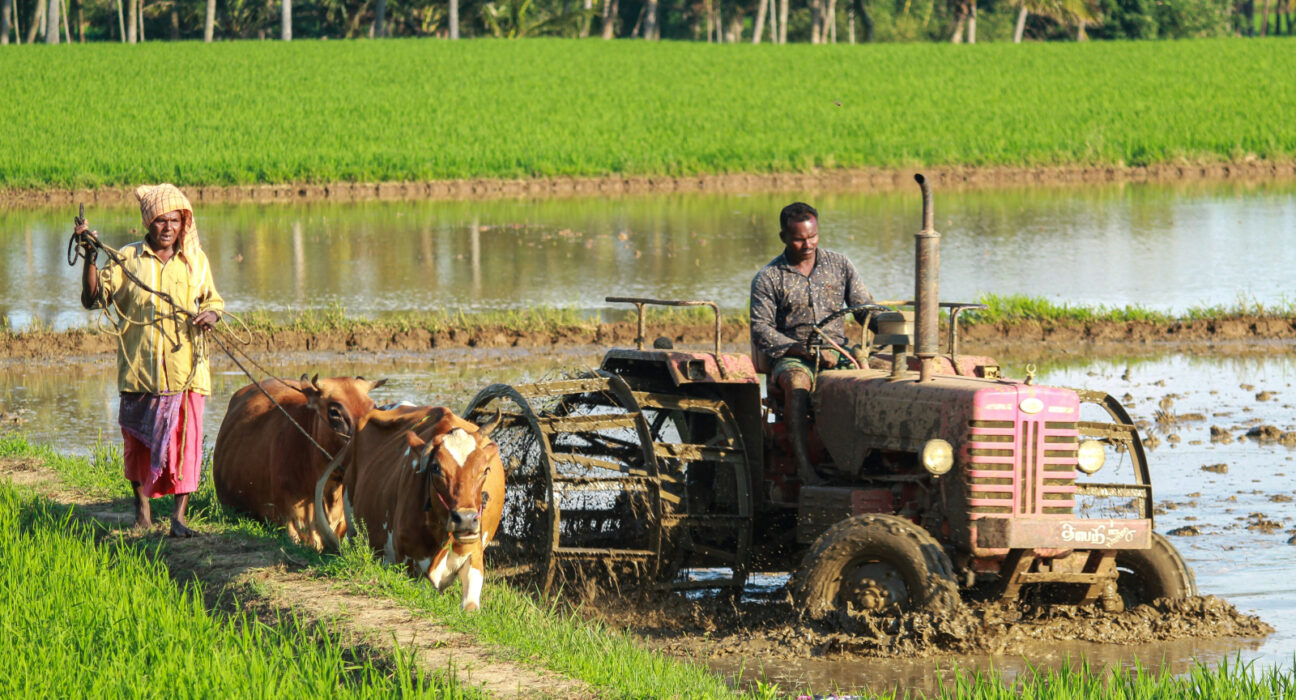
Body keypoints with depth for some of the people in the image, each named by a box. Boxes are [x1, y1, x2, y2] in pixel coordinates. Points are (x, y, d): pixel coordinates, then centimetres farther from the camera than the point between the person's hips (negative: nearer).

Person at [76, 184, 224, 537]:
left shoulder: (196, 260, 9)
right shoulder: (128, 259, 3)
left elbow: (213, 299, 20)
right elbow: (93, 298, -3)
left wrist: (211, 314, -3)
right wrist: (91, 256, -13)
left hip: (185, 369, 0)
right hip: (139, 370, 0)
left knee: (185, 439, -7)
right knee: (138, 439, 7)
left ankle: (179, 516, -3)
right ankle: (142, 504, 27)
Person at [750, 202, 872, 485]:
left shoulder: (838, 265, 13)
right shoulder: (768, 279, 4)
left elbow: (865, 307, 15)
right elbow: (761, 331, -4)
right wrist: (806, 350, -16)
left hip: (839, 355, 3)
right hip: (791, 358, -3)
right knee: (798, 382, -39)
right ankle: (802, 464, -40)